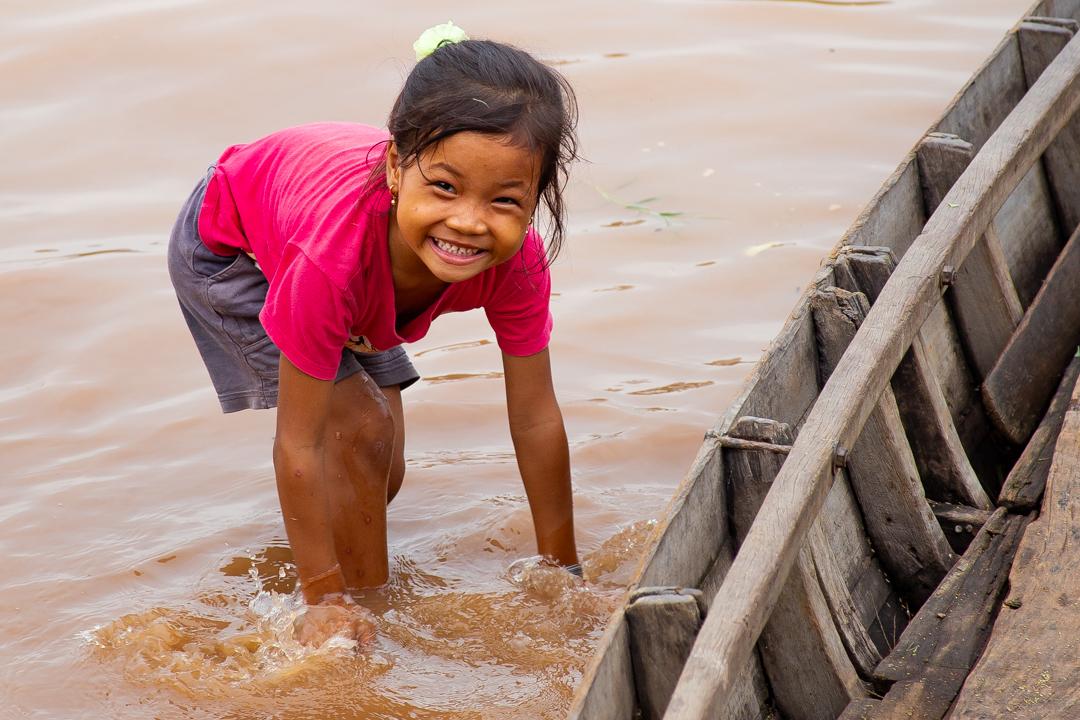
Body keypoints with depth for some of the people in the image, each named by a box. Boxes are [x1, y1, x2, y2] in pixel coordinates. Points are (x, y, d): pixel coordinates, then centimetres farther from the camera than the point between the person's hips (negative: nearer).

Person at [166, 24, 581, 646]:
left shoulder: (517, 259, -33)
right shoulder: (331, 253, -48)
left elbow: (536, 418, -21)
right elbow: (298, 445, -38)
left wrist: (565, 573, -12)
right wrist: (325, 600, -32)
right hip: (228, 250, -5)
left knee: (380, 474, 7)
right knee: (360, 427, -20)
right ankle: (368, 604, 0)